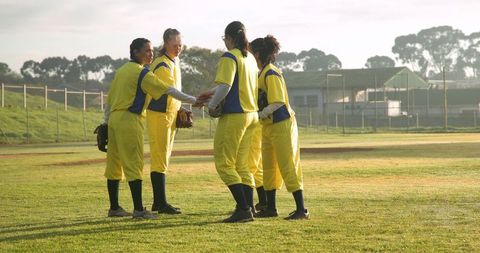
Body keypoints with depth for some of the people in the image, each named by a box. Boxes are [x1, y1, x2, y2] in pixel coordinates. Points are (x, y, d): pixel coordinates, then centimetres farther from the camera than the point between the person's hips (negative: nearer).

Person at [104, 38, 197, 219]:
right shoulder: (142, 73, -8)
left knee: (114, 164, 11)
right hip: (129, 120, -8)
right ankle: (138, 209, -11)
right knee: (134, 164, -9)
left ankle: (114, 208, 17)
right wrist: (193, 100, -7)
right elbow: (168, 90, -10)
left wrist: (107, 123, 22)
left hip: (114, 119, 8)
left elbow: (109, 100, 18)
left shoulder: (121, 71, 17)